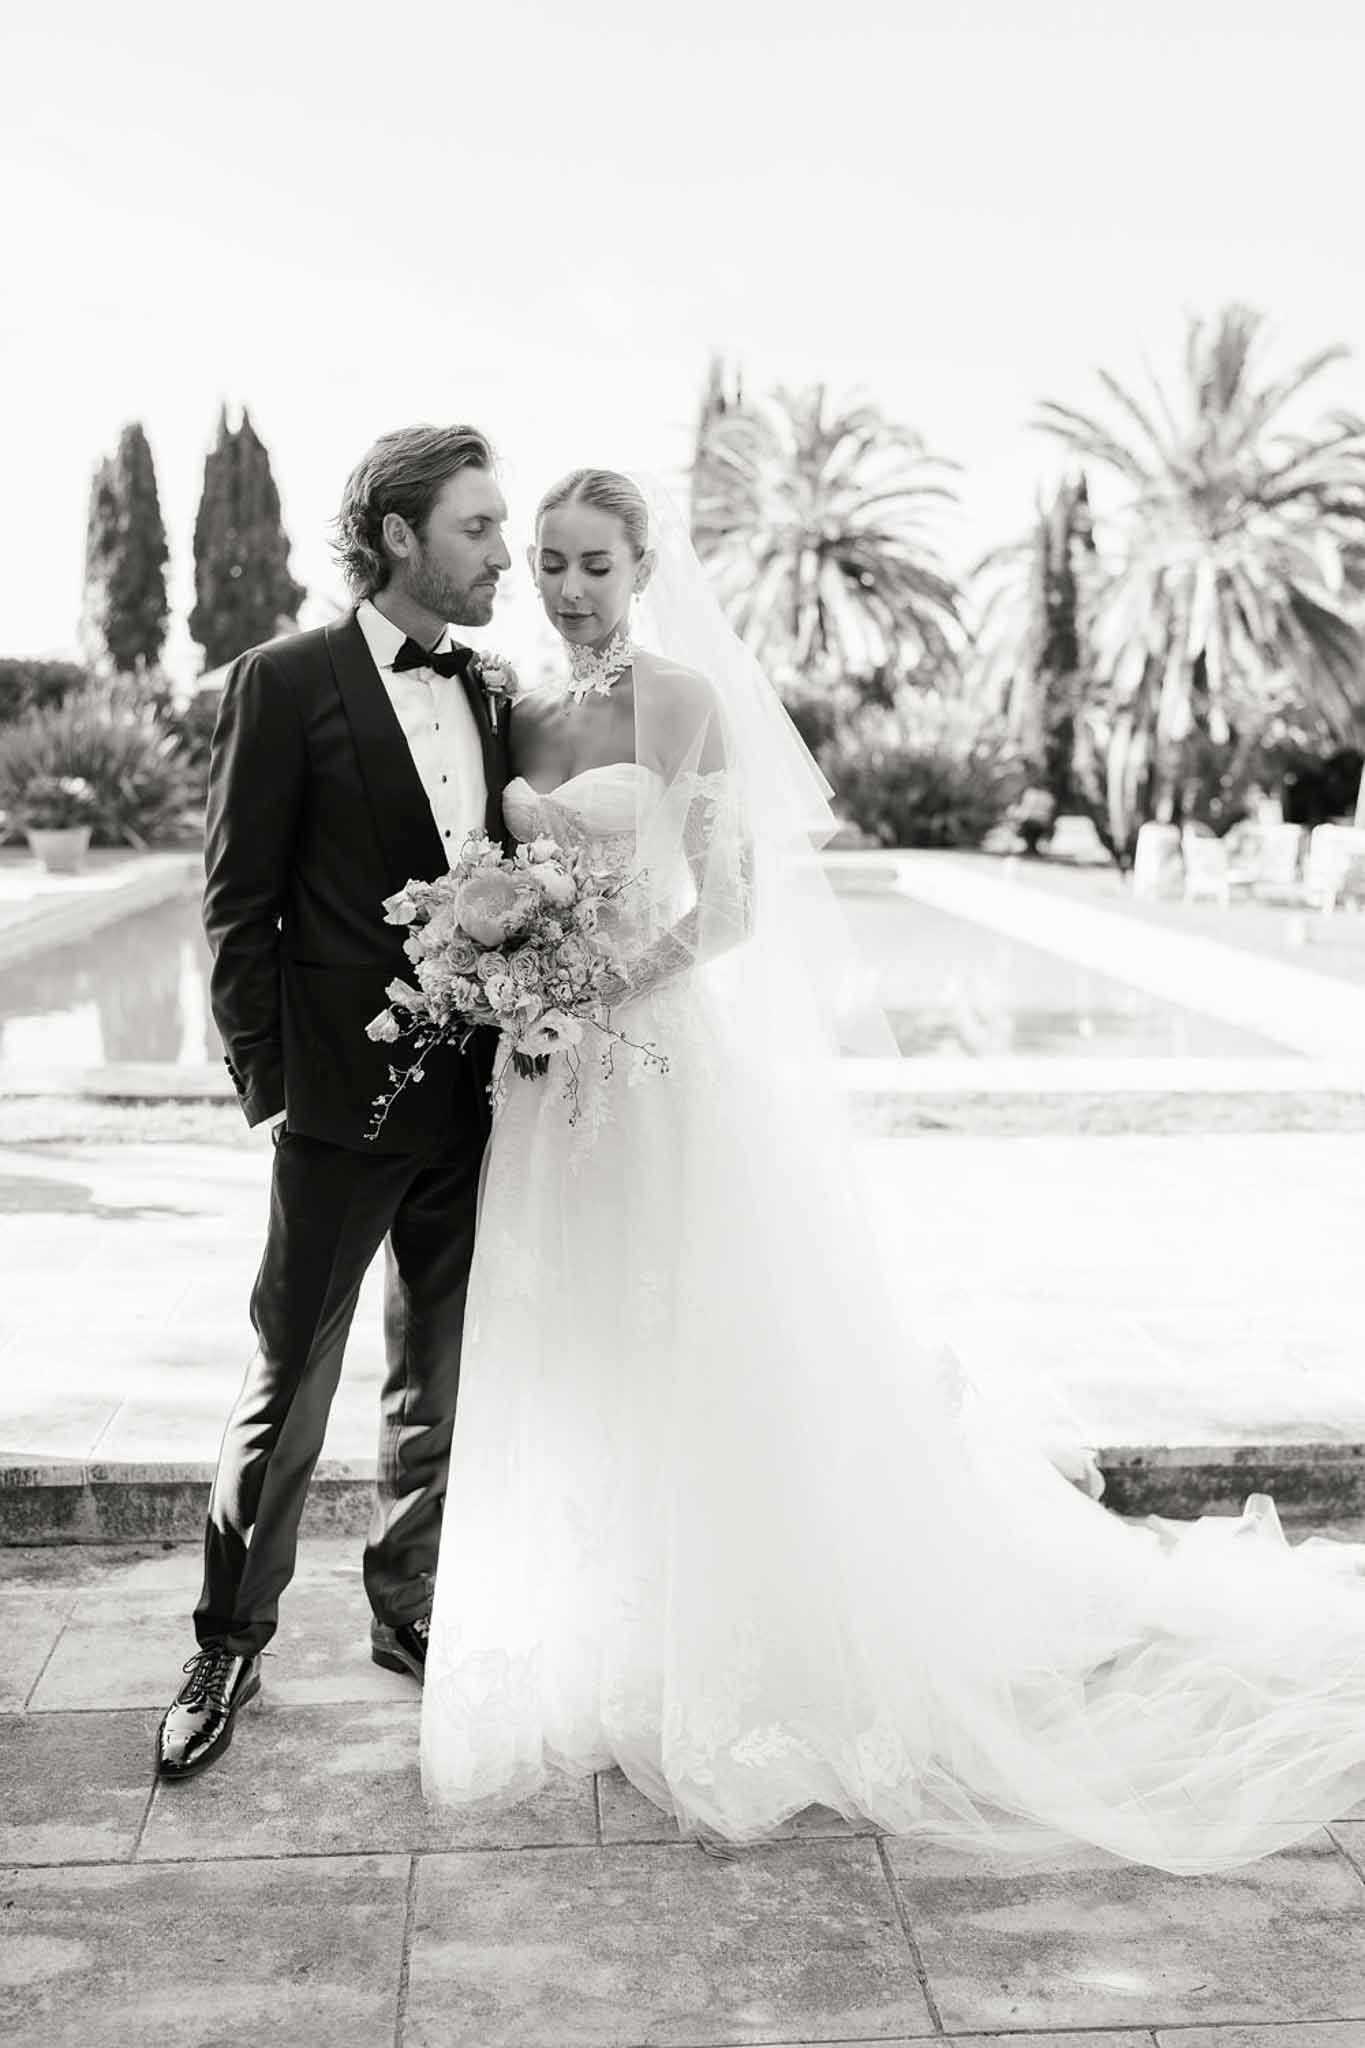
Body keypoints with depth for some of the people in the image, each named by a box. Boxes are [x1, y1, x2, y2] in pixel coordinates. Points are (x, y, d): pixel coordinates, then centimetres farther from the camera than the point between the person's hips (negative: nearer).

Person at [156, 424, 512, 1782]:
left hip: (471, 1097, 5)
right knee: (289, 1384, 6)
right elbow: (237, 905, -7)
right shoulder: (286, 683, -7)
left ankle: (410, 1615, 33)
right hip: (345, 1101, -5)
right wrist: (264, 1082, -9)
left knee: (441, 1381, 16)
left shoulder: (487, 694, 9)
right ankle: (230, 1645, 23)